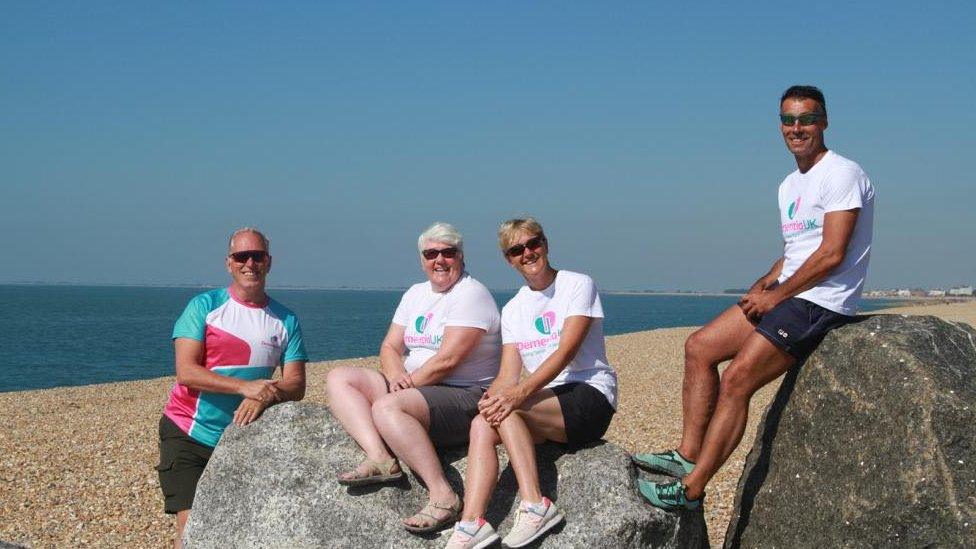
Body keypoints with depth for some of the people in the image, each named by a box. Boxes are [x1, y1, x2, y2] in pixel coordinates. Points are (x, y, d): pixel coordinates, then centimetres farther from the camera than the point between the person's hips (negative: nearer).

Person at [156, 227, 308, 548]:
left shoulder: (286, 321, 5)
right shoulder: (205, 306, -4)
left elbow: (296, 385, -1)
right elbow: (186, 372, -14)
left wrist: (263, 397, -24)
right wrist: (245, 387, -26)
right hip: (188, 434, -3)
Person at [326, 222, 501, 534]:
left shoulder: (471, 294, -9)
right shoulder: (416, 294, 16)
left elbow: (448, 360, -19)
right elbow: (390, 348, 11)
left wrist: (406, 383, -13)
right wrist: (396, 376, -10)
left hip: (466, 395, -9)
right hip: (415, 387, 9)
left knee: (387, 407, -34)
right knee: (338, 378, -1)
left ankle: (443, 496, -32)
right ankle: (380, 458, -21)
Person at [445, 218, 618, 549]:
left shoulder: (578, 285, -2)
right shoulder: (513, 309, 15)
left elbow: (566, 352, -16)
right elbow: (509, 374, 5)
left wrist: (521, 392, -29)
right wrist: (492, 397, -19)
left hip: (591, 396, -6)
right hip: (546, 403, 6)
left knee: (509, 409, -30)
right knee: (482, 425, -21)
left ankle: (535, 505, -33)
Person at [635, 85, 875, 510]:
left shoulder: (842, 174, -11)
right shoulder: (790, 186, 18)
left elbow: (832, 255, -19)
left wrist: (776, 295, -13)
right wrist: (765, 283, 3)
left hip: (821, 304, -10)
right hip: (784, 295, 10)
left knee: (736, 381, -18)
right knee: (699, 347, 5)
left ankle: (691, 488, -13)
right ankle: (688, 455, 5)